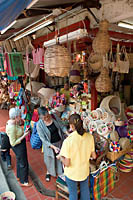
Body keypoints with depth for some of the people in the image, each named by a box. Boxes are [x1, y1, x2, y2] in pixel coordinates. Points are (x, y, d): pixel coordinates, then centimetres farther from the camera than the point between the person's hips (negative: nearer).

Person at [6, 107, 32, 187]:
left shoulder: (10, 121, -6)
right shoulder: (11, 128, -34)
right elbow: (13, 143, -26)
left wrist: (23, 132, -4)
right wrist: (24, 136, -25)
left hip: (20, 146, 9)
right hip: (18, 147, -9)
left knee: (19, 161, 29)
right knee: (23, 164, 11)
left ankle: (19, 176, 52)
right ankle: (23, 181, 33)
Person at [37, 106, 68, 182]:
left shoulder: (54, 116, -18)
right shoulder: (39, 125, -25)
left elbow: (62, 126, -8)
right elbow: (44, 139, -20)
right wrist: (53, 147, -28)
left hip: (60, 141, 2)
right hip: (49, 145, -2)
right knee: (50, 159, 21)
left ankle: (61, 170, 51)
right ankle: (49, 172, 53)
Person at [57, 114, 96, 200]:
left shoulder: (68, 141, -31)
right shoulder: (90, 136, -18)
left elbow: (67, 163, -23)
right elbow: (94, 156, -5)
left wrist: (60, 157, -3)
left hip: (72, 173, -3)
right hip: (85, 171, 4)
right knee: (85, 190, 31)